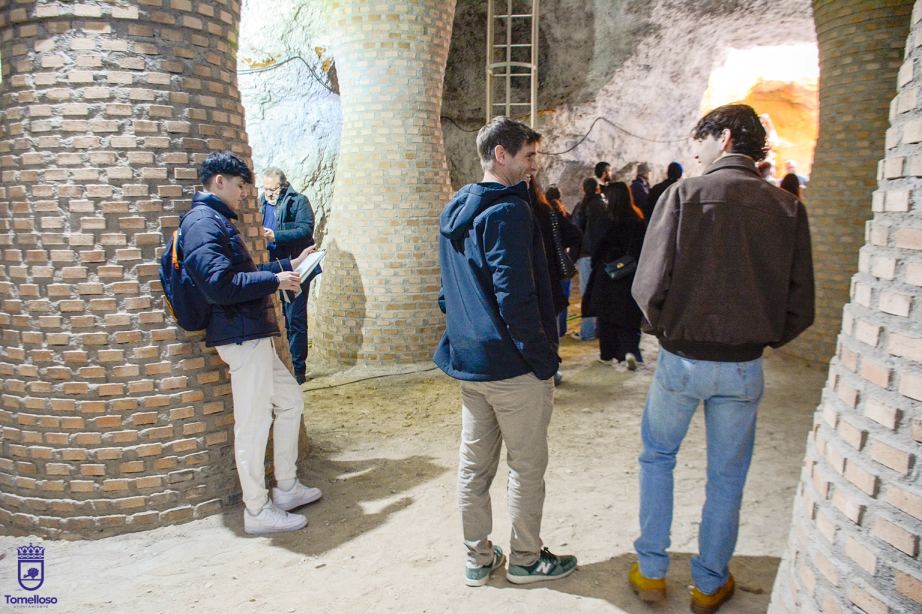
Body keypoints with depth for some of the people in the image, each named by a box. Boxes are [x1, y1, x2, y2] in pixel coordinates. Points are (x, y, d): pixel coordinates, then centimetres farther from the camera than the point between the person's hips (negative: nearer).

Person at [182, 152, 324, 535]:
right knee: (253, 422, -2)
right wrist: (275, 280, -15)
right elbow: (219, 284, -25)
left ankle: (286, 489, 28)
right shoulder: (203, 221, -13)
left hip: (252, 335, 11)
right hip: (241, 335, -11)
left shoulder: (216, 220, 20)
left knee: (290, 399, 19)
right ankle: (257, 511, 12)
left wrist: (289, 265, 23)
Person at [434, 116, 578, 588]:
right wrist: (544, 359, -14)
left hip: (468, 360, 8)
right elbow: (515, 295, -22)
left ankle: (478, 559, 28)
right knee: (527, 465, 9)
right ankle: (525, 560, 24)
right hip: (513, 365, -8)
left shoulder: (454, 210, 12)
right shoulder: (508, 210, -16)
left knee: (474, 463, 15)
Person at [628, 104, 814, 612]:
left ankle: (651, 572, 27)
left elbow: (649, 285, -17)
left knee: (657, 456, 19)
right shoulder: (786, 208, -2)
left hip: (682, 359, -2)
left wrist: (662, 327, 2)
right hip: (744, 366, 3)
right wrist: (764, 338, 13)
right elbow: (800, 306, -3)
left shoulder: (684, 195, -12)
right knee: (727, 477, 17)